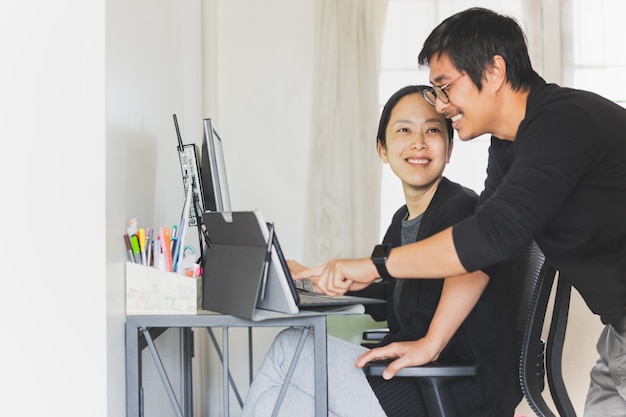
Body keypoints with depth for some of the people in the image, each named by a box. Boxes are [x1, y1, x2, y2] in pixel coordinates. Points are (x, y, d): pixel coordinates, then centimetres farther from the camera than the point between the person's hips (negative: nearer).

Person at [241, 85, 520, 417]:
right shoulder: (403, 220, 14)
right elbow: (380, 302, 25)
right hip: (420, 381, 9)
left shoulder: (459, 206, -14)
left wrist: (429, 344, -36)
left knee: (288, 350, -6)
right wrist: (310, 279, 18)